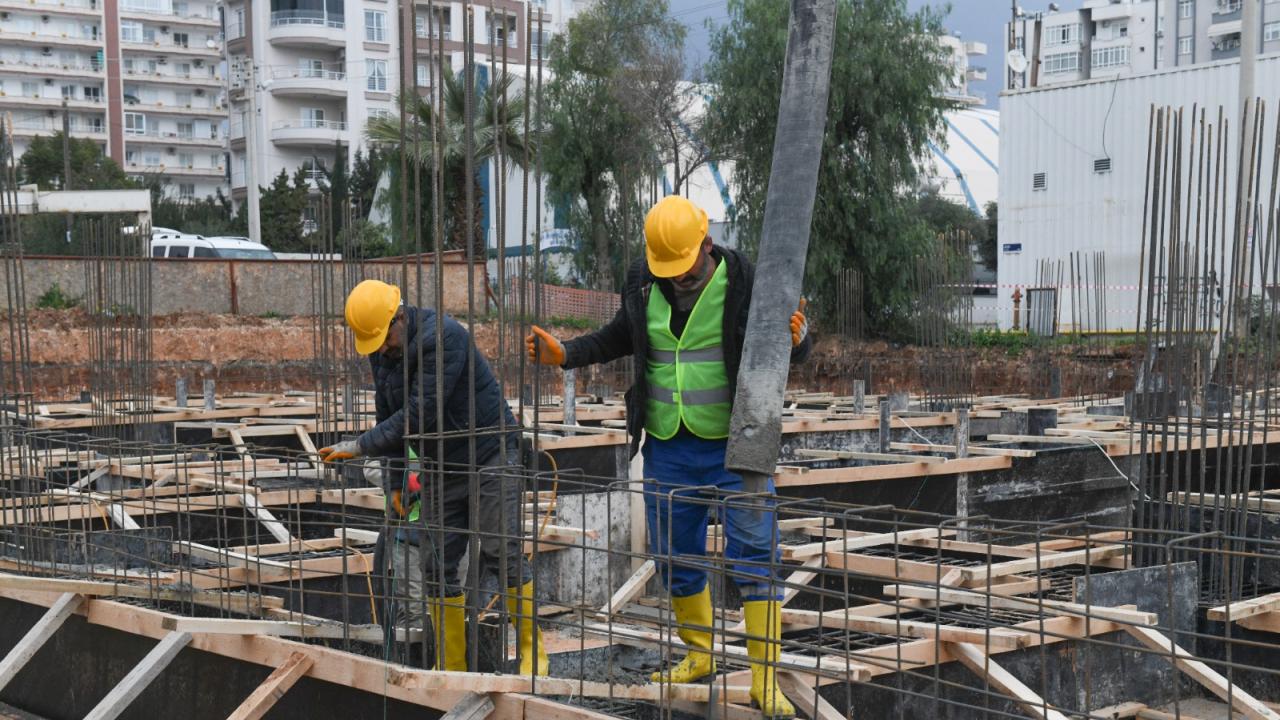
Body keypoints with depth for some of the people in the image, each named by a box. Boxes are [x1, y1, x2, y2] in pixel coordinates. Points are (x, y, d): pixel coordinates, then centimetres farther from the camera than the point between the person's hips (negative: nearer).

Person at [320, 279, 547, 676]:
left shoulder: (443, 336, -24)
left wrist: (360, 446, -25)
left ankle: (532, 650, 4)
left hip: (489, 455, -7)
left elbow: (418, 414, -28)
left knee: (503, 552, -8)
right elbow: (389, 417, 12)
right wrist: (395, 481, 10)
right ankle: (450, 665, 11)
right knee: (438, 565, 3)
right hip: (441, 468, 7)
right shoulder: (380, 351, 2)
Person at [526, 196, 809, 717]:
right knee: (675, 557, 14)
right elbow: (621, 337, 19)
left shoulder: (744, 281, -13)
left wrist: (796, 338, -33)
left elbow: (793, 349, -8)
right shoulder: (641, 283, 0)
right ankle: (699, 655, 34)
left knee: (754, 556, -7)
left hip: (736, 446, -4)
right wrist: (566, 354, 6)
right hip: (668, 448, 5)